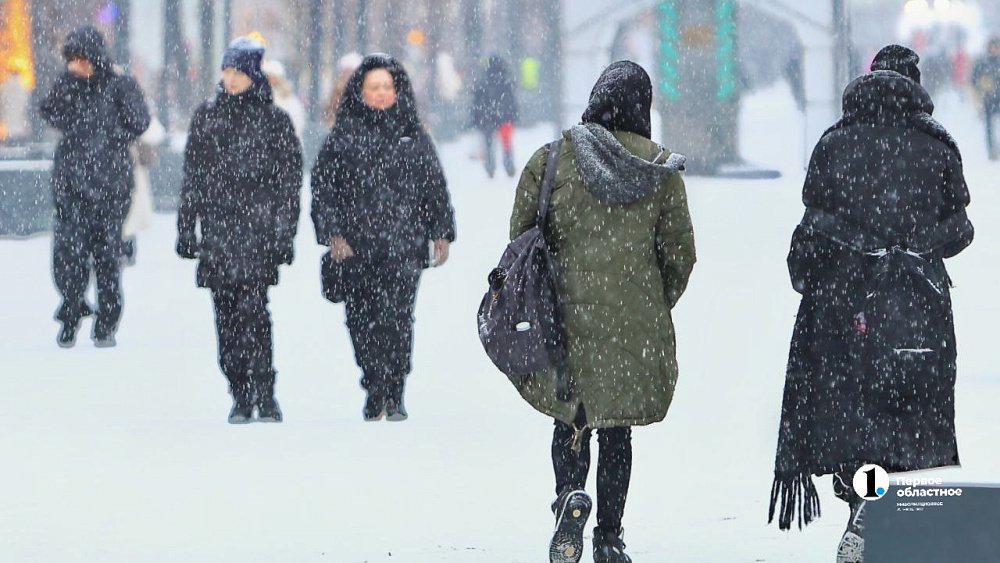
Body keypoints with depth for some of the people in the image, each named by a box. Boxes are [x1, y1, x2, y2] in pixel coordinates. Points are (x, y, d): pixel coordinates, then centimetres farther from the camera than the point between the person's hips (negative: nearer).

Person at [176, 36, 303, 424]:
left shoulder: (274, 120, 3)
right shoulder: (206, 116, 13)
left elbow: (289, 181, 3)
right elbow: (193, 177, 17)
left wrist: (284, 233, -4)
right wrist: (186, 227, 12)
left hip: (258, 229, -4)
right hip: (217, 229, 4)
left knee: (252, 311, -15)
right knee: (226, 316, 2)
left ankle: (264, 396, -13)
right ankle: (241, 397, 8)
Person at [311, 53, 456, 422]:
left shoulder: (414, 137, 10)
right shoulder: (343, 138, 6)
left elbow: (435, 188, 16)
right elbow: (323, 187, 4)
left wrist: (441, 234, 11)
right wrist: (333, 234, -5)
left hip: (403, 246, -1)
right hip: (355, 248, 1)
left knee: (396, 318, -12)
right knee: (361, 321, 2)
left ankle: (394, 396, -7)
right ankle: (374, 389, 19)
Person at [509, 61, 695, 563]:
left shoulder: (552, 159, -3)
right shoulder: (660, 168, 0)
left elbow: (521, 234, 2)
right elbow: (680, 251, 4)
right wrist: (656, 307, 20)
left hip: (567, 312, 0)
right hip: (636, 320, 1)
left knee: (572, 416, 13)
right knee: (618, 426, 10)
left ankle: (570, 495, -14)